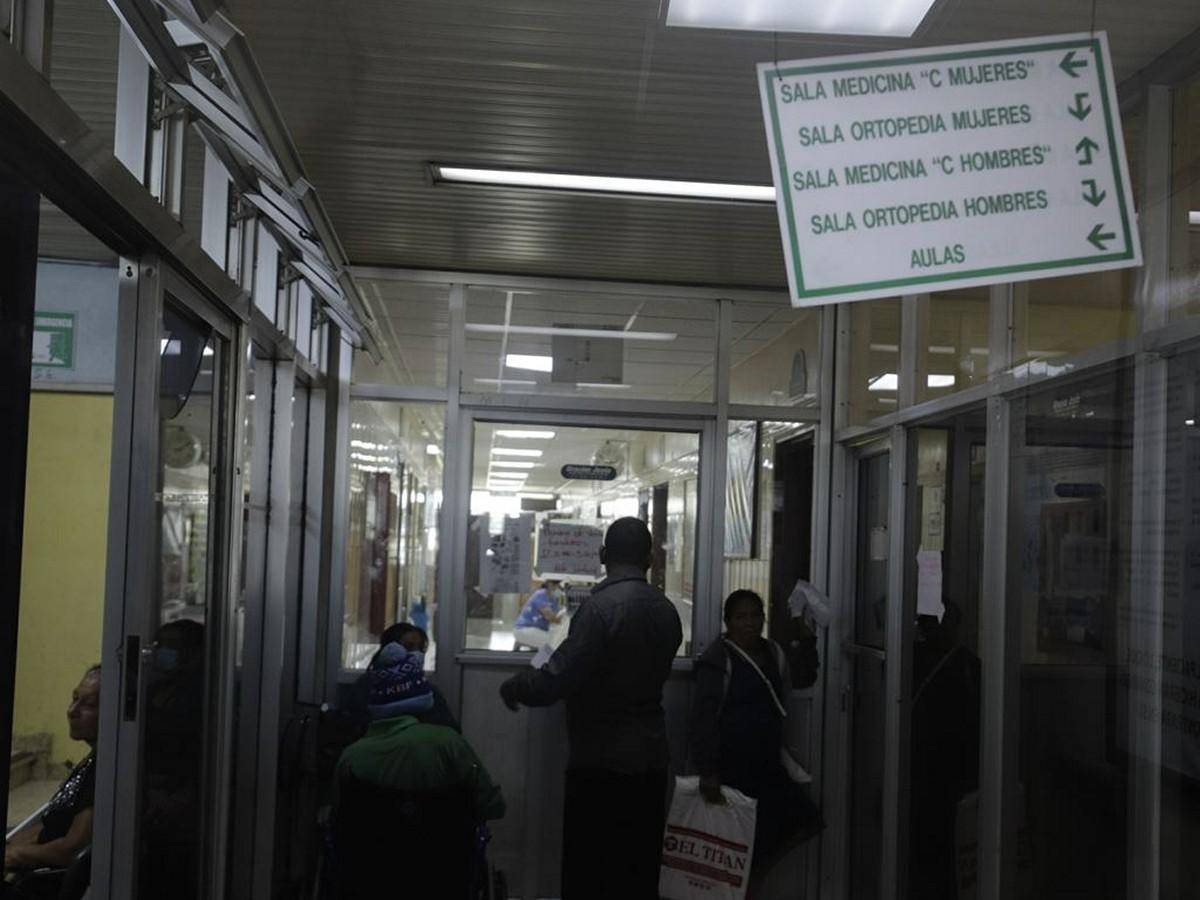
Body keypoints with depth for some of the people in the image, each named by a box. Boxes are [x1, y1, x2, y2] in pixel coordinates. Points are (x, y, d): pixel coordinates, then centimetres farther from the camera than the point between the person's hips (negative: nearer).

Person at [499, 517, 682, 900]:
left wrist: (513, 687, -1)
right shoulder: (667, 609, 5)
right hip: (651, 758, 7)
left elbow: (557, 679, -21)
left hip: (602, 761, -7)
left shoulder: (601, 606, -17)